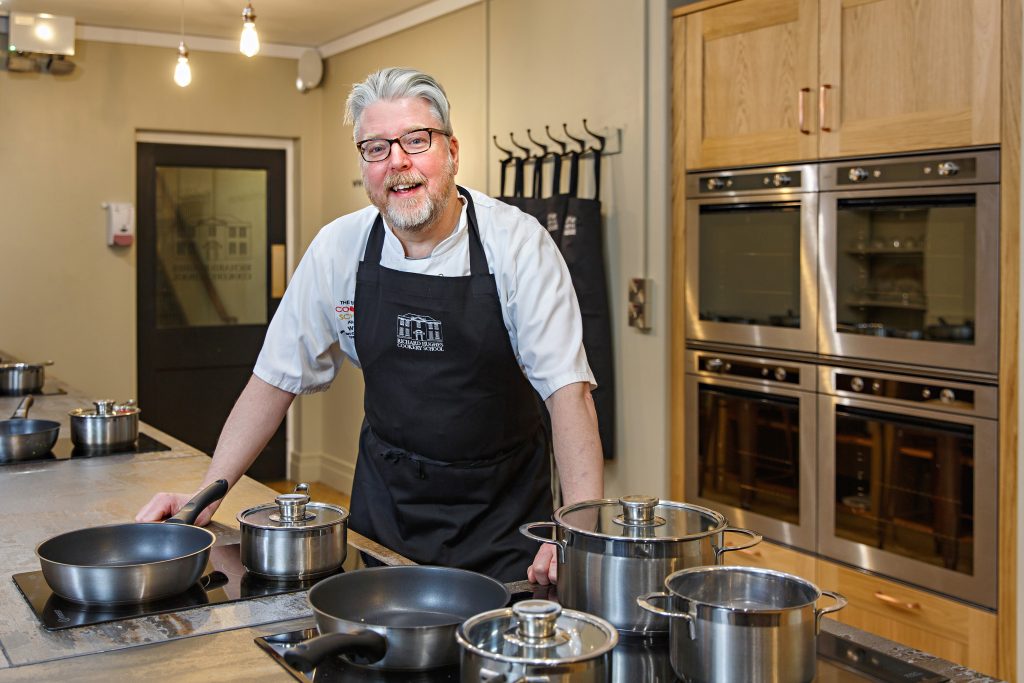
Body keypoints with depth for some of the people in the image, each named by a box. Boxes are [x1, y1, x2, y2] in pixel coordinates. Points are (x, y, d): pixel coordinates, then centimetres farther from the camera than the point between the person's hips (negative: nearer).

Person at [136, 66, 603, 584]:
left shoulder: (518, 244, -15)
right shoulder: (338, 249, -6)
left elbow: (567, 387, -18)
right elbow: (277, 377, 2)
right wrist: (207, 494, -4)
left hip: (503, 512, -2)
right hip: (387, 499, 3)